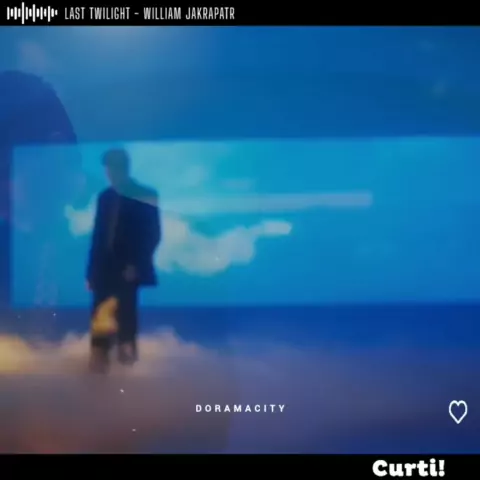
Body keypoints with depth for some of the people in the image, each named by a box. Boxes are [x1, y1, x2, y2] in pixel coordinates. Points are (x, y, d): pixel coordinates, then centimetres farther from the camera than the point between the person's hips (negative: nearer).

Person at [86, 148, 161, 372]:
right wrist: (92, 269, 8)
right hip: (104, 266, 4)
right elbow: (98, 234, 12)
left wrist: (136, 264, -12)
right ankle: (99, 357, 1)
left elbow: (153, 235, -4)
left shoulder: (146, 196, 0)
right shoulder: (105, 197, 12)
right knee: (100, 315, -2)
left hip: (128, 267, -4)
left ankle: (126, 354, 11)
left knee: (125, 314, -1)